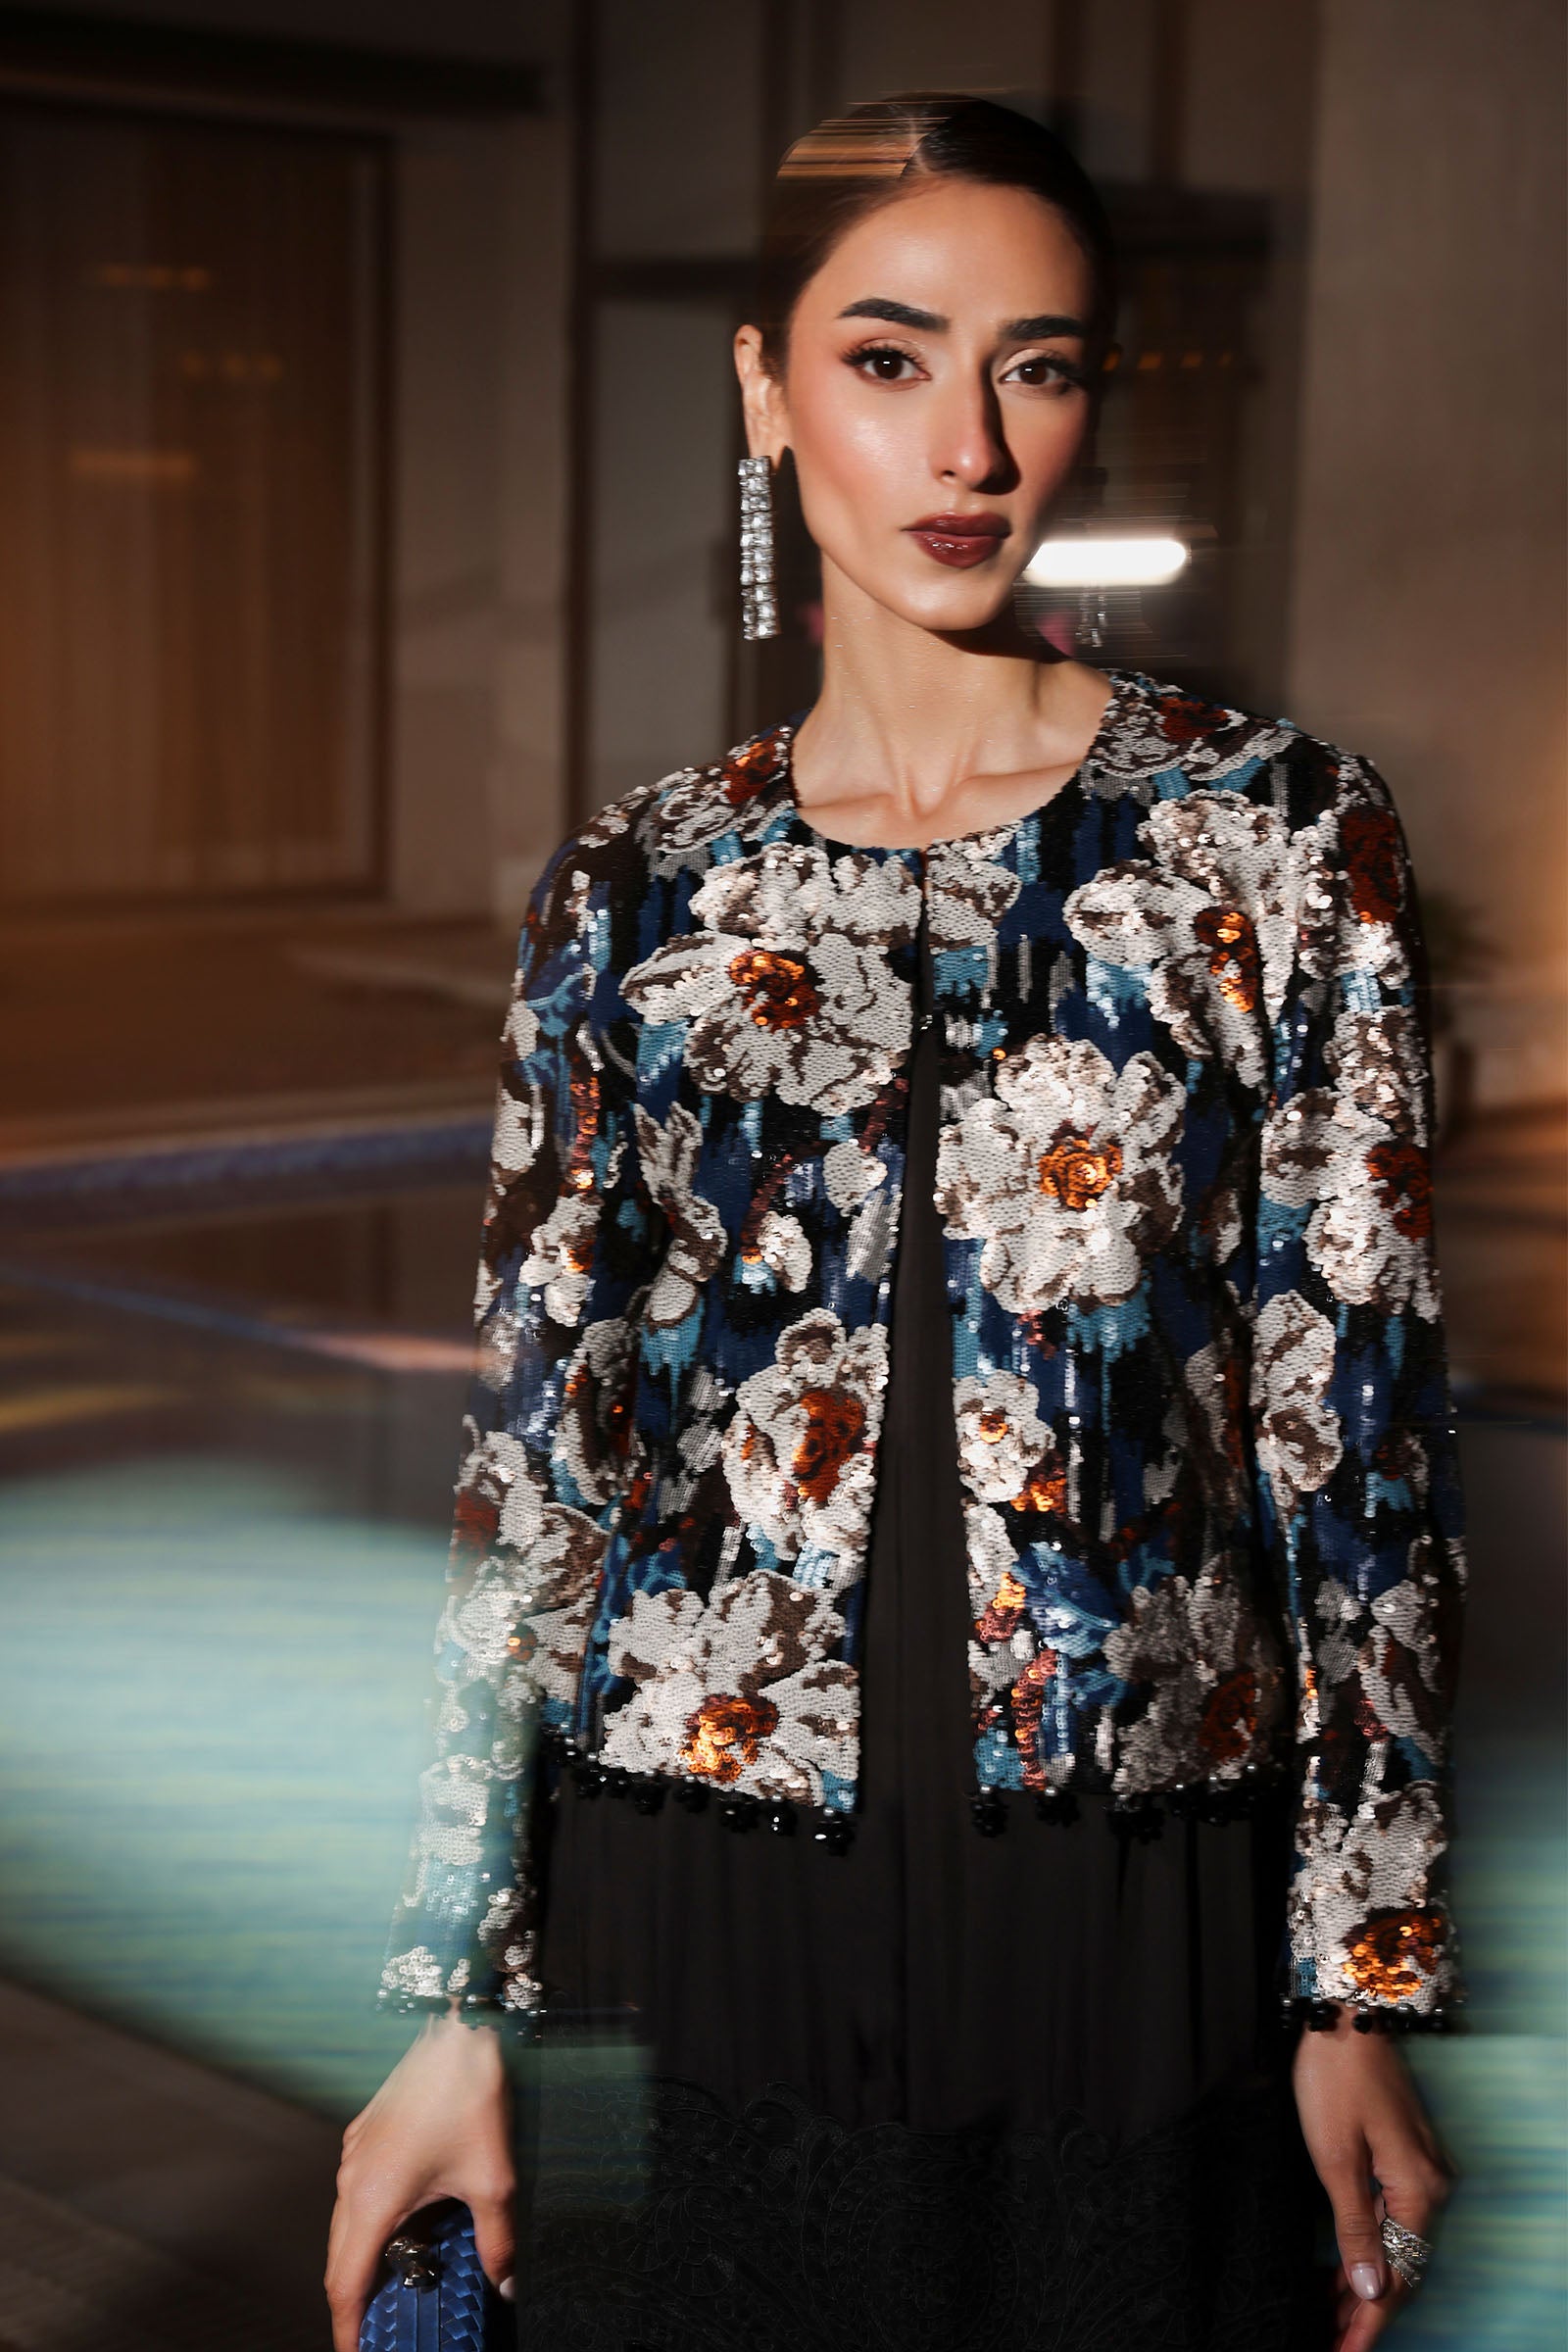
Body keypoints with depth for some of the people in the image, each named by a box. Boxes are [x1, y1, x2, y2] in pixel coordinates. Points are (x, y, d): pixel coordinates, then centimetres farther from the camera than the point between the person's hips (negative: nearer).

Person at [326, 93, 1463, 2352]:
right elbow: (534, 1458, 4)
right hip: (693, 1931, 1)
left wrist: (1364, 1985, -3)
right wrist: (457, 2004, 3)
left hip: (1140, 1941, -1)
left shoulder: (1282, 833, -3)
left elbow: (1360, 1428, -2)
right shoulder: (633, 894, 2)